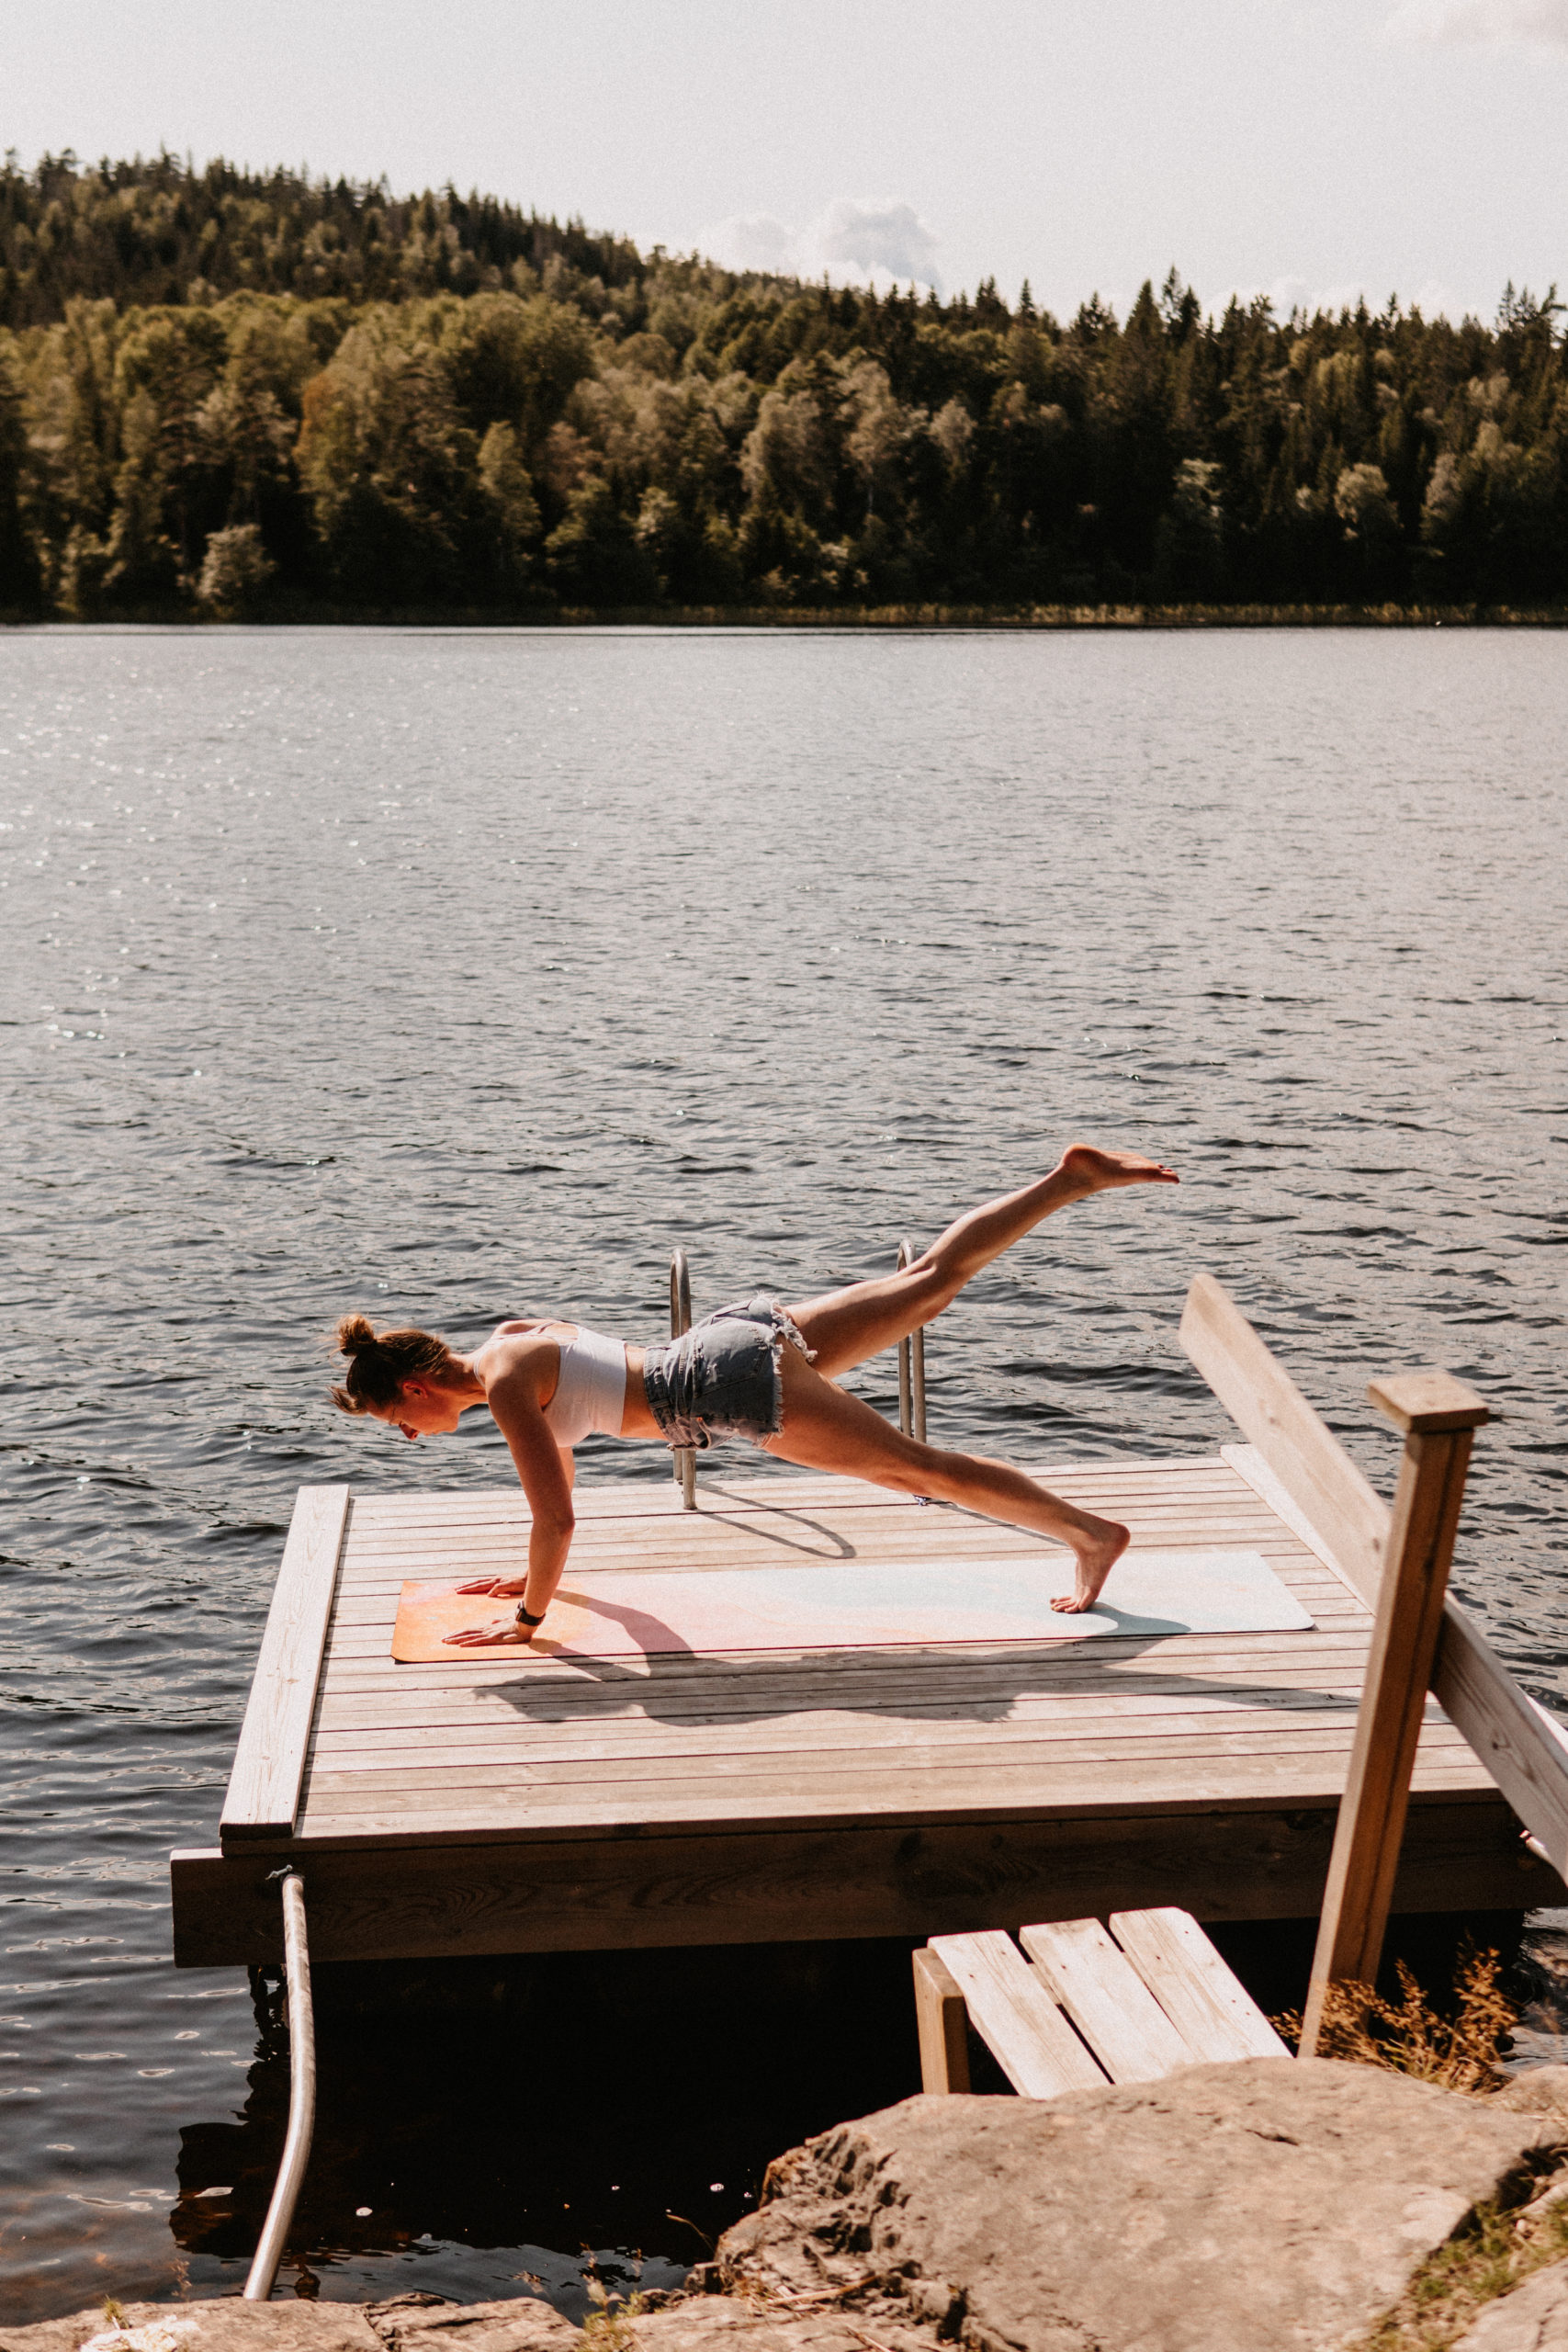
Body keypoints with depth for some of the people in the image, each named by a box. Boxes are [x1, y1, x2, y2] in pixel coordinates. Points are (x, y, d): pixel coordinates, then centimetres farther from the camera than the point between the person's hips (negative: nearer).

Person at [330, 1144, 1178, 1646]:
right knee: (934, 1278, 13)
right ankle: (1075, 1176, 15)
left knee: (922, 1468, -1)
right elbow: (560, 1447, 25)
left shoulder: (503, 1383, -15)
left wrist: (528, 1618, -3)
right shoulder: (514, 1336, 10)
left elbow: (556, 1517, -16)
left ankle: (1091, 1533, 5)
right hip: (738, 1337, 8)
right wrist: (537, 1574, 30)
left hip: (735, 1386, -8)